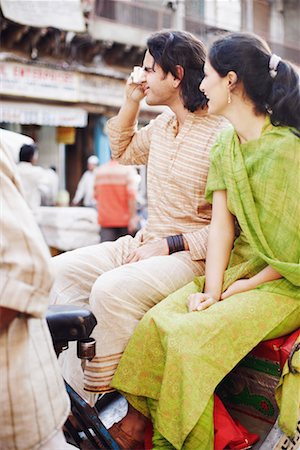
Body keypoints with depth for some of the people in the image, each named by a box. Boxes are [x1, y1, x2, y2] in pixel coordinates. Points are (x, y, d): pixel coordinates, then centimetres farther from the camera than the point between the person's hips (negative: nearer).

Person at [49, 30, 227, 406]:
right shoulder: (162, 125, 12)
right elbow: (122, 153, 32)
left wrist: (169, 244, -20)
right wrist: (130, 103, 17)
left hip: (190, 257, -9)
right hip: (146, 243, 9)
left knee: (112, 290, -33)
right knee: (62, 271, -6)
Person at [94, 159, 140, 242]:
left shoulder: (99, 170, 7)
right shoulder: (129, 169, -8)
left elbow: (96, 195, 14)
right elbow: (131, 195, -18)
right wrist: (133, 217, -18)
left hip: (105, 220, 3)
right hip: (125, 220, -3)